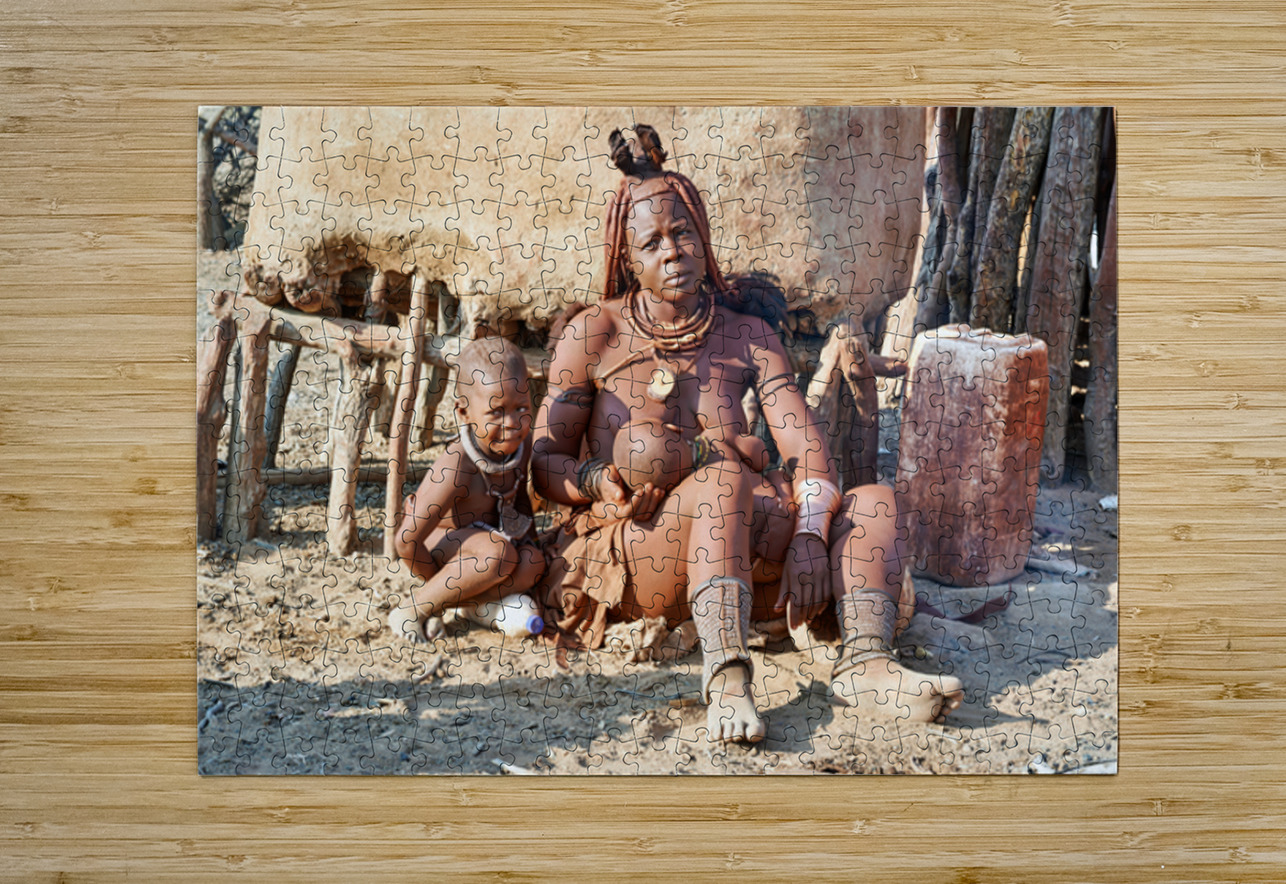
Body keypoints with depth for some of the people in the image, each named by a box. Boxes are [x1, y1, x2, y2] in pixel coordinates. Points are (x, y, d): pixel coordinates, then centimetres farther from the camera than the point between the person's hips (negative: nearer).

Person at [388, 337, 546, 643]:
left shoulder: (522, 445, -13)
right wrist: (440, 581, -15)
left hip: (488, 536, 7)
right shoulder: (455, 468, -35)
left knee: (532, 565, -19)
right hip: (434, 544, -7)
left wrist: (530, 542, 4)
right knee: (499, 555, -33)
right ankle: (412, 609, -19)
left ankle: (438, 602, -14)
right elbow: (406, 542, -30)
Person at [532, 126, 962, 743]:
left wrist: (809, 539, -18)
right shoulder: (594, 333, 4)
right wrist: (597, 483, -19)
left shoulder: (746, 336, 12)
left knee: (872, 501, -13)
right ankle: (725, 678, -43)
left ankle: (864, 660, -34)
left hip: (735, 549, 4)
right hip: (624, 549, -4)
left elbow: (806, 450, 0)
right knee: (723, 477, -34)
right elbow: (543, 461, 3)